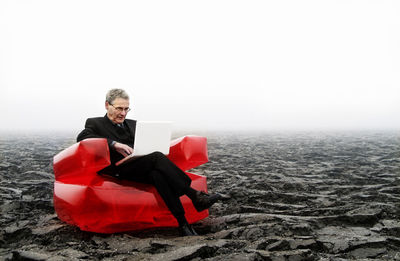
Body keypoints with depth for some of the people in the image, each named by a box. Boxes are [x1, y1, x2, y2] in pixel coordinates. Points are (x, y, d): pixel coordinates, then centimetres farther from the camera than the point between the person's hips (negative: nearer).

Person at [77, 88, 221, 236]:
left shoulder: (132, 124, 30)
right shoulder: (95, 123, 12)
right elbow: (82, 138, -9)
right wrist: (114, 144, -22)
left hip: (144, 167, 5)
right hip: (122, 170, -4)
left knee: (157, 174, -34)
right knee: (157, 157, -32)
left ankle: (183, 224, -43)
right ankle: (195, 196, -34)